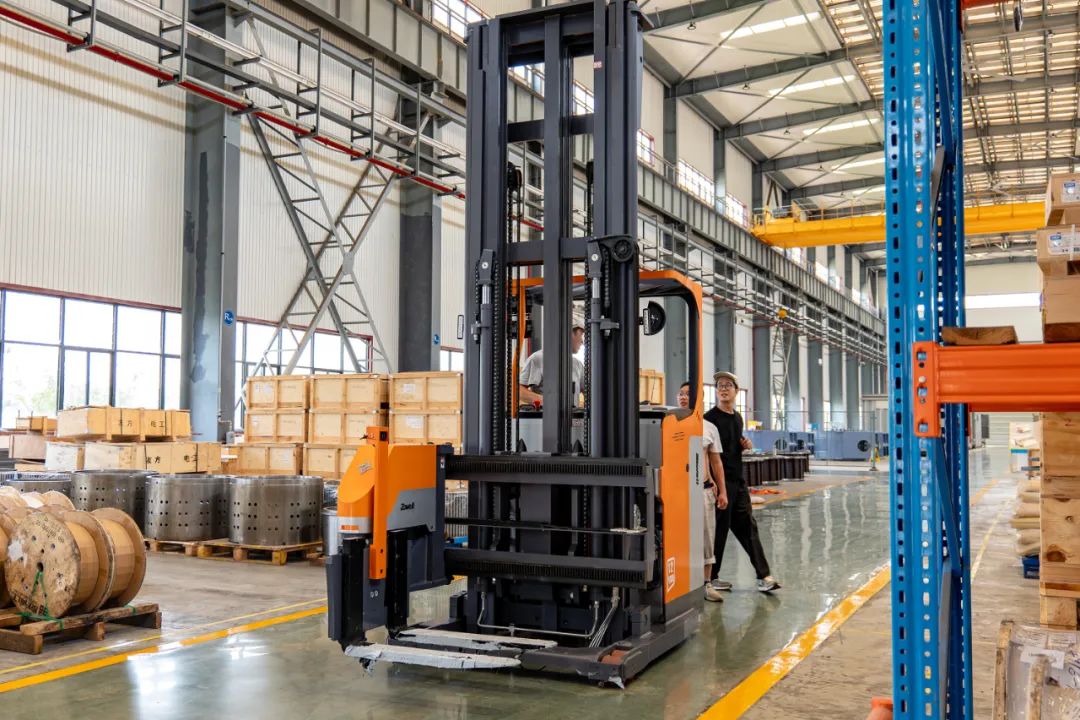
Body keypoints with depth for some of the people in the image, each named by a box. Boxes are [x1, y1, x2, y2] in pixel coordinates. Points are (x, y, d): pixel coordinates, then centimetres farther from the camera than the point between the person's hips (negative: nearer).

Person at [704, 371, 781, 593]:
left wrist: (745, 445, 5)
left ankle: (763, 575, 10)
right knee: (719, 529, 0)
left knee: (747, 527, 8)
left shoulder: (737, 417, 14)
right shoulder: (710, 418, -10)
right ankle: (711, 577, 12)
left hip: (738, 480, 7)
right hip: (720, 480, -7)